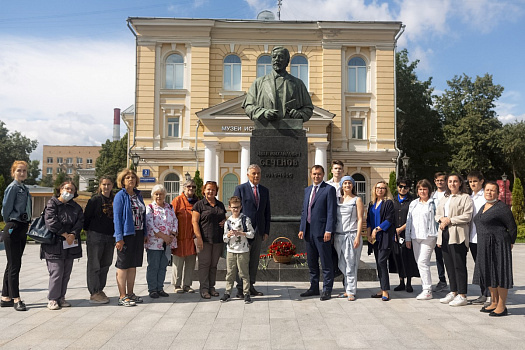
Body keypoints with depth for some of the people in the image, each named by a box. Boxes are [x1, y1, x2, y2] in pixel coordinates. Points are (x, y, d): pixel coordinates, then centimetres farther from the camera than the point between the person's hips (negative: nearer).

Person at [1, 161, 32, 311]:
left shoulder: (25, 188, 15)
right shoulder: (12, 187, -10)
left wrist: (27, 223, 11)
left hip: (22, 229, 8)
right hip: (13, 229, -8)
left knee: (13, 264, 13)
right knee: (14, 265, -4)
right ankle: (16, 299, 2)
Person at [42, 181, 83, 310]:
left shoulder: (76, 207, 15)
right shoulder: (52, 203, 2)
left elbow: (80, 221, 2)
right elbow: (51, 221, -11)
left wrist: (73, 234, -15)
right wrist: (65, 234, -14)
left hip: (70, 244, 5)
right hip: (54, 244, -5)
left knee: (66, 273, 8)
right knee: (56, 273, -6)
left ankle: (61, 297, 19)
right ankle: (52, 299, 5)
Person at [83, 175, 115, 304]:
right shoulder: (94, 200, -5)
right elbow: (86, 217, -4)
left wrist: (116, 234, 12)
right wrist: (88, 231, -1)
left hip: (110, 238, 6)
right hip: (95, 237, -6)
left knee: (105, 265, 12)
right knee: (94, 265, 0)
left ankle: (100, 290, 23)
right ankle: (94, 294, 5)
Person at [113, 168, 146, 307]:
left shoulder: (138, 195, 13)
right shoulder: (120, 195, -6)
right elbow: (117, 217, -11)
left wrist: (145, 233, 10)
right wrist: (119, 238, -17)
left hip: (138, 234, 7)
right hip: (126, 234, -7)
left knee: (133, 265, 12)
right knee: (123, 265, 1)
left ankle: (130, 294, 22)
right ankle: (122, 296, 7)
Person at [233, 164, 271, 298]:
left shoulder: (265, 191, 13)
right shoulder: (240, 189, -1)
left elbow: (267, 213, 14)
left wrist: (266, 231, 7)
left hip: (259, 231, 5)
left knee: (254, 260, 9)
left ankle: (251, 286, 19)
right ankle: (240, 288, 8)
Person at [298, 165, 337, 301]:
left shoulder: (329, 189, -5)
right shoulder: (307, 190, 16)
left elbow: (331, 212, -11)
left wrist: (328, 231, -17)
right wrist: (302, 228, 11)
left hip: (322, 232, -7)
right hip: (309, 231, 7)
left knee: (326, 262, 1)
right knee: (311, 262, 14)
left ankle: (327, 290, 11)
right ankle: (314, 288, 25)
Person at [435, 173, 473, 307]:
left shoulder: (465, 197, -1)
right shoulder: (444, 199, 22)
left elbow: (467, 216, -11)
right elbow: (437, 214, 20)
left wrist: (450, 220, -12)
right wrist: (442, 218, -2)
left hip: (458, 235, -7)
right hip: (445, 235, 7)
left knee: (459, 265, -6)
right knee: (449, 265, 9)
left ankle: (462, 296, -1)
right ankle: (453, 292, 18)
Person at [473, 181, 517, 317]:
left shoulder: (501, 207, -11)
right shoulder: (483, 207, 14)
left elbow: (512, 227, -7)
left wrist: (509, 243, 3)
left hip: (498, 244, -9)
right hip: (484, 246, 9)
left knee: (500, 273, -3)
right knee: (489, 273, 13)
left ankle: (502, 307, 4)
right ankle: (494, 303, 23)